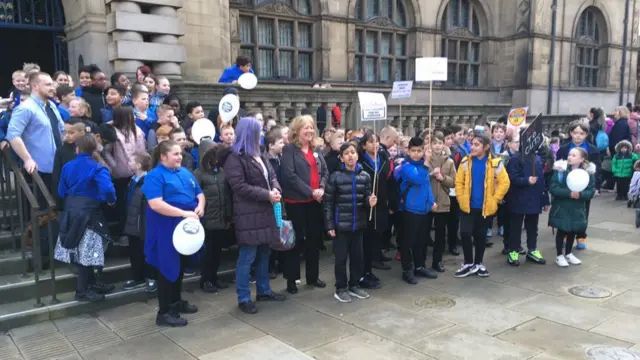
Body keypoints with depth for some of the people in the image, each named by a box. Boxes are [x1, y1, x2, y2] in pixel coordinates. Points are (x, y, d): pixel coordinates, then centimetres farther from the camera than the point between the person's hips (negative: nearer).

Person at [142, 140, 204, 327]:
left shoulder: (186, 173, 12)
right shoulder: (155, 175, -12)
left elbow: (199, 194, 16)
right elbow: (155, 204, -24)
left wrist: (200, 206, -7)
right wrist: (184, 213, -27)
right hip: (166, 231, -8)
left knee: (180, 267, 18)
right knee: (168, 268, -2)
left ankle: (176, 302, 33)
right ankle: (164, 312, 7)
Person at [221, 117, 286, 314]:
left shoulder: (260, 156, 16)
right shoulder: (234, 158, -12)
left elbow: (272, 175, 18)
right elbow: (240, 187, -20)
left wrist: (276, 190, -6)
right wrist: (267, 195, -19)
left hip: (265, 212, 9)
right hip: (248, 215, -9)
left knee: (264, 254, 16)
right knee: (247, 257, -3)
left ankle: (263, 290, 29)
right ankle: (244, 298, 7)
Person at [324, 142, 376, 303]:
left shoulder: (365, 176, 2)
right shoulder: (335, 176, -8)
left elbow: (366, 198, 11)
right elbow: (328, 202, -6)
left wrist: (370, 202, -14)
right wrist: (329, 225, -9)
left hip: (358, 224, 4)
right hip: (341, 224, -4)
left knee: (357, 256, 12)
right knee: (341, 257, 4)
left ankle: (354, 285, 28)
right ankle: (340, 288, 18)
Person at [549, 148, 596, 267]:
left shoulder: (588, 172, -6)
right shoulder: (561, 169, -13)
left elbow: (591, 191, -7)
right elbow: (553, 188, -18)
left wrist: (580, 194, -27)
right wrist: (569, 193, -28)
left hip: (577, 208, 3)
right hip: (561, 207, -3)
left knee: (573, 231, 14)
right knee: (561, 230, 6)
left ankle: (568, 254, 33)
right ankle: (559, 256, 19)